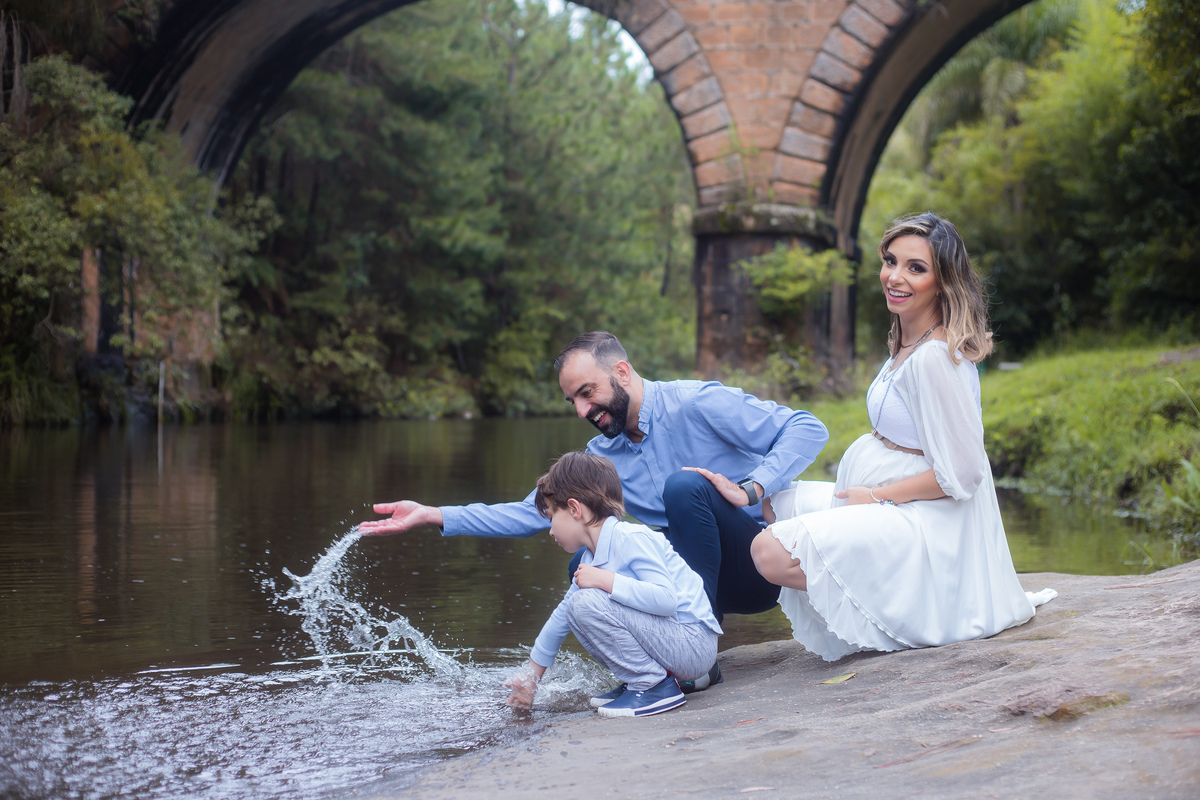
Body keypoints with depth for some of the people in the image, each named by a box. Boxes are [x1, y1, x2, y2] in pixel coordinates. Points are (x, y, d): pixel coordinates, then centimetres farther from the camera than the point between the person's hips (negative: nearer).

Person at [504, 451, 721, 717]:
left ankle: (655, 685, -14)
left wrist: (605, 580, -29)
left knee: (587, 603, -22)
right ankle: (637, 682, 8)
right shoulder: (591, 558, 13)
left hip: (694, 642, -10)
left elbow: (666, 599, -29)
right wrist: (531, 676, 29)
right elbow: (561, 617, 23)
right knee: (574, 611, 11)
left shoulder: (631, 538, -17)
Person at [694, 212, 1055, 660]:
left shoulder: (935, 358, -22)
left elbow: (959, 475, -22)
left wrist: (877, 497, -12)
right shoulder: (908, 343, 8)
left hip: (925, 523, -10)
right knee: (775, 501, 21)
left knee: (773, 552, -23)